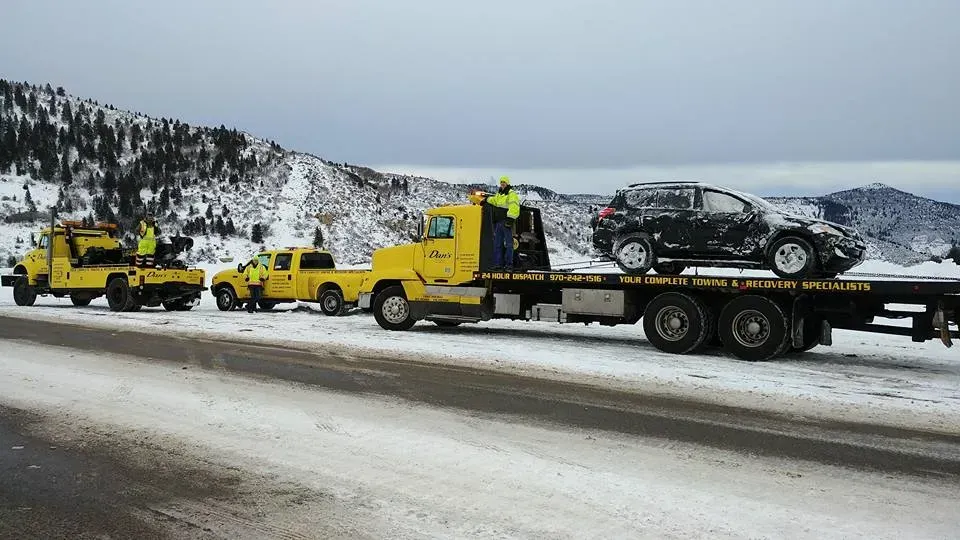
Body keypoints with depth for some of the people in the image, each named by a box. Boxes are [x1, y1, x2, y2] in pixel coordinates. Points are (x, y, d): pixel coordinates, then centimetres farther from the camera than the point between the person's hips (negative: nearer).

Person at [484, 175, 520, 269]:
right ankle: (498, 263, 14)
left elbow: (514, 208, -18)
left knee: (508, 244, -5)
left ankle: (509, 264, -3)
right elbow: (492, 200, 40)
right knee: (497, 244, 9)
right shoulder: (498, 194, 18)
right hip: (498, 222, 8)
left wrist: (510, 219, -25)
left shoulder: (512, 194, -8)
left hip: (506, 223, -8)